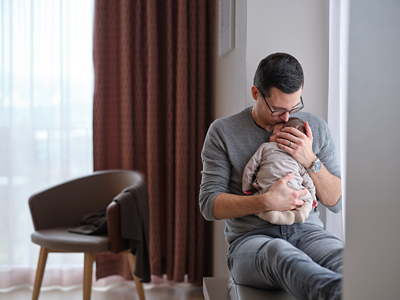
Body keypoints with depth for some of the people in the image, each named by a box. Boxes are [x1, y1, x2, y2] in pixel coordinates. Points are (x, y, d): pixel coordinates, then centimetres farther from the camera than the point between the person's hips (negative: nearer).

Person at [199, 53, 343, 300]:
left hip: (306, 232, 3)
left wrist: (311, 161, -7)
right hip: (251, 239, -3)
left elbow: (336, 202, 12)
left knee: (342, 257, -35)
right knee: (280, 254, -41)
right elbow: (209, 204, -2)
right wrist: (267, 202, -17)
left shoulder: (316, 128, 12)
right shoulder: (223, 132, 4)